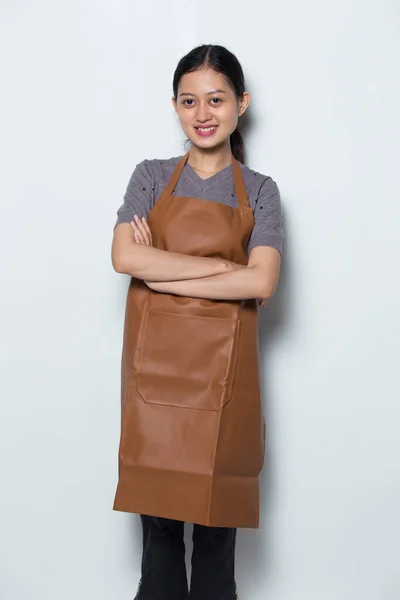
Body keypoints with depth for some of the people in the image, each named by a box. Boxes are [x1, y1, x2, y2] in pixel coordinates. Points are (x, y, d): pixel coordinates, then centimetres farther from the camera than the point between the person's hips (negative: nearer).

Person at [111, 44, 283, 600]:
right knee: (157, 516, 6)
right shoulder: (151, 176, 8)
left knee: (216, 521, 5)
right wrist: (223, 266, -11)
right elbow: (124, 257, -9)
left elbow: (261, 283, -10)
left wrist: (161, 274, -11)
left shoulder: (260, 191, 6)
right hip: (154, 364, 1)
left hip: (222, 368, 0)